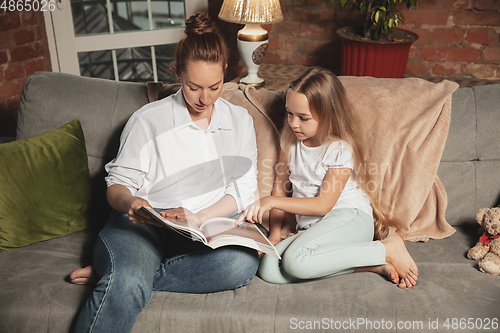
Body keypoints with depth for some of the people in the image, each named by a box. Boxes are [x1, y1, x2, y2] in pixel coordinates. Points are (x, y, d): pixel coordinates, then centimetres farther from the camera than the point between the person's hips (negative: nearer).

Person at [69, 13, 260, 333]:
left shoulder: (240, 120, 13)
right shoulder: (148, 119, 5)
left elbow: (244, 188, 7)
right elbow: (118, 184, 5)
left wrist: (199, 217, -11)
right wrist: (129, 203, -21)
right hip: (144, 224, -3)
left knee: (244, 262, -32)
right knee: (126, 285, -37)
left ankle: (111, 273, -21)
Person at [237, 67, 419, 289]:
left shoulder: (341, 149, -9)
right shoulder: (291, 140, 10)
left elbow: (323, 204, -13)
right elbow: (280, 188, 12)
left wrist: (272, 201, -19)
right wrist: (274, 234, 1)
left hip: (350, 219, -7)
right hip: (311, 228, 7)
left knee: (295, 260, -34)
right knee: (268, 269, -22)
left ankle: (387, 249, -17)